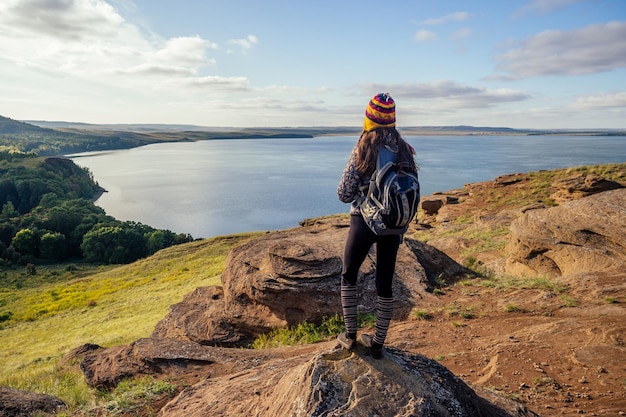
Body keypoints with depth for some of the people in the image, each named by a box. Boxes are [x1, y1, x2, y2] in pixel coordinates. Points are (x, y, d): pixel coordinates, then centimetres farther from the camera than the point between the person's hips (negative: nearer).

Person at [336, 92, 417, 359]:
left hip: (364, 222, -4)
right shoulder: (404, 150, 1)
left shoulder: (363, 149, -12)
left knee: (348, 275, 17)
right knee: (385, 282, 12)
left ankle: (350, 336, 21)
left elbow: (344, 193, -11)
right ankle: (378, 343, 22)